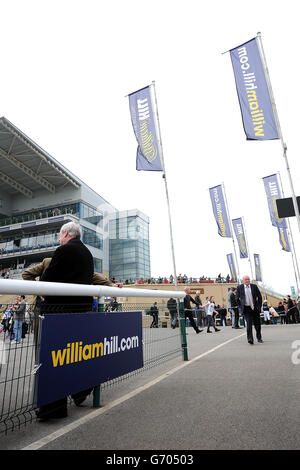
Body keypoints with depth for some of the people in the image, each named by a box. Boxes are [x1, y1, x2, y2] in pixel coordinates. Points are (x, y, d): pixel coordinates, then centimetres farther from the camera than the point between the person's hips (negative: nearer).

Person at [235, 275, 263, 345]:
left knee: (257, 324, 11)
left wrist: (259, 306, 4)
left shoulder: (254, 286, 1)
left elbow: (259, 297, 10)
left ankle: (259, 338, 31)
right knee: (249, 324, -15)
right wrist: (241, 306, 2)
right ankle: (250, 339, -15)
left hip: (255, 308, 2)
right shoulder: (239, 287, -2)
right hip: (246, 309, -2)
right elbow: (237, 298, 8)